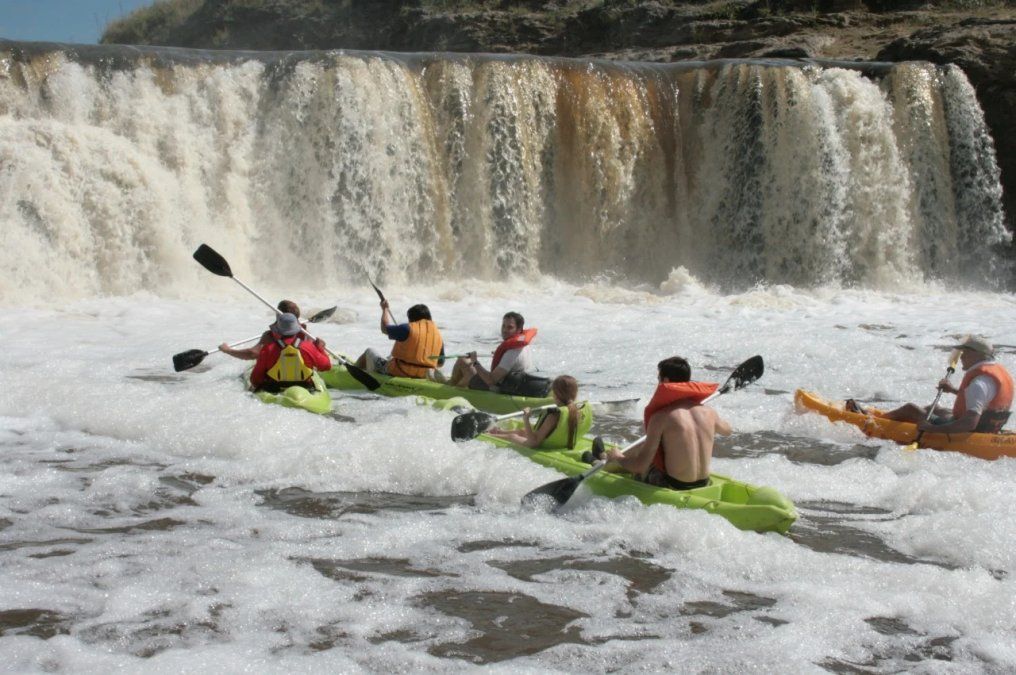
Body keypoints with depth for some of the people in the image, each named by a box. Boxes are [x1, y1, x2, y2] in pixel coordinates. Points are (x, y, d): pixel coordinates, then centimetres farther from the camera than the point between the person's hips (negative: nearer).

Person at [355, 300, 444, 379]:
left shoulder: (408, 329, -13)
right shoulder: (438, 334, 3)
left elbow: (385, 328, 2)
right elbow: (440, 363, 10)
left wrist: (385, 308, 20)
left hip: (399, 373, -6)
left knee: (370, 352, 19)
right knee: (391, 357, 35)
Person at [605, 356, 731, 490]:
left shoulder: (661, 417, -19)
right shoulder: (708, 412, -3)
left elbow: (641, 465, -18)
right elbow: (726, 430, 22)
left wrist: (617, 458, 2)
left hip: (673, 486, -6)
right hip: (703, 484, 6)